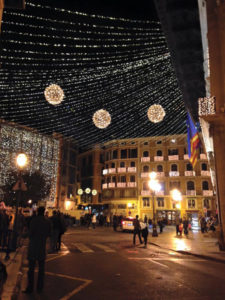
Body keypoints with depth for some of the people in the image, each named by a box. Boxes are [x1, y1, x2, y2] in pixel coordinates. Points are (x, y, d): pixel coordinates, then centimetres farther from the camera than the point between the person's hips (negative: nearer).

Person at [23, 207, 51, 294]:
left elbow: (30, 233, -11)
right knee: (41, 269, 13)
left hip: (33, 246, -3)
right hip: (42, 247, 3)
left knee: (31, 268, 6)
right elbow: (48, 234, 6)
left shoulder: (34, 221, -13)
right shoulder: (47, 222, -2)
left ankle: (30, 288, 11)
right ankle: (39, 288, 19)